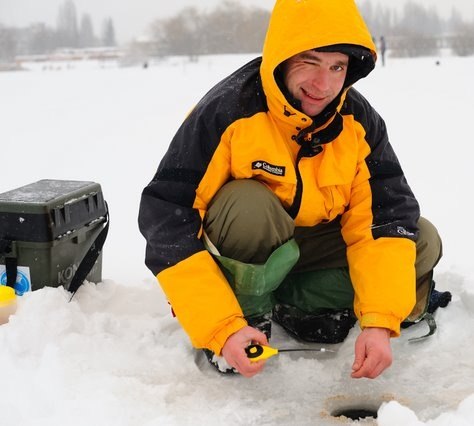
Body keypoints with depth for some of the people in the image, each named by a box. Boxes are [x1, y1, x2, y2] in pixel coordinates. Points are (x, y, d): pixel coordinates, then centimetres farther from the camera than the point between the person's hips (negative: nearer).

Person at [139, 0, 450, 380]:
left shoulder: (359, 121, -14)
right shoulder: (226, 111, -27)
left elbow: (388, 216, -18)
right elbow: (166, 218, -29)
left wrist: (379, 321, -31)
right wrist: (221, 328, -36)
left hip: (315, 242, 5)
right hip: (236, 249, -4)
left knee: (423, 241, -12)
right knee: (249, 205, -37)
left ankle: (296, 303, -7)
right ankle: (247, 315, -12)